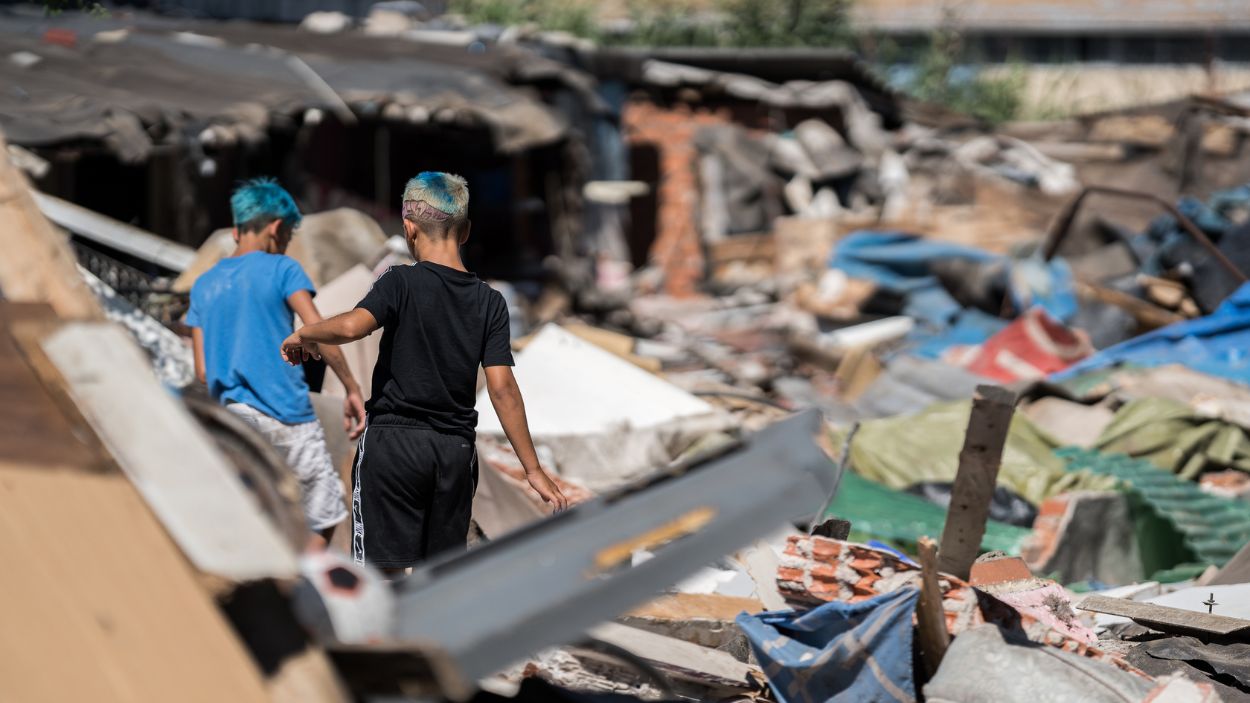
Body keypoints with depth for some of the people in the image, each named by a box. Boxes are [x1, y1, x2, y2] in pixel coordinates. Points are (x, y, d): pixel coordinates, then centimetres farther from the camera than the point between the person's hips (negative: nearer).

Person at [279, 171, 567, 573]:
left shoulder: (402, 282, -7)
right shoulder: (490, 302, 3)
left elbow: (351, 326, -26)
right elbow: (502, 389, -3)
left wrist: (303, 336, -5)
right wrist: (532, 469, -1)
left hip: (393, 440, -4)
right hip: (457, 450, 4)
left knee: (385, 570, -1)